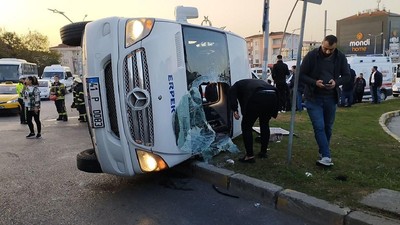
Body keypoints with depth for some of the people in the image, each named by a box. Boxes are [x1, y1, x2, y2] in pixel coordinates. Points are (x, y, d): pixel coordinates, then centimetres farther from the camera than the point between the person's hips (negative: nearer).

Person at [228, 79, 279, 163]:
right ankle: (263, 152, 35)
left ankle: (250, 156, 13)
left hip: (257, 97, -6)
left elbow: (231, 93, 5)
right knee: (264, 124, 28)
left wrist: (235, 110, -5)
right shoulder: (259, 82, 42)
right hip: (272, 96, 6)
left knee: (246, 126, 12)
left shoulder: (237, 84, 28)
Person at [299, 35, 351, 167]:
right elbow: (301, 75, -7)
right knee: (319, 127, -10)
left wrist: (336, 82, -18)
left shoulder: (340, 57, -2)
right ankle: (326, 156, -6)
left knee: (328, 127, 13)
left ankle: (322, 152, 31)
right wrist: (314, 82, -25)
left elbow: (347, 76, 4)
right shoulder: (312, 55, -10)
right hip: (313, 98, -3)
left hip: (331, 98, 3)